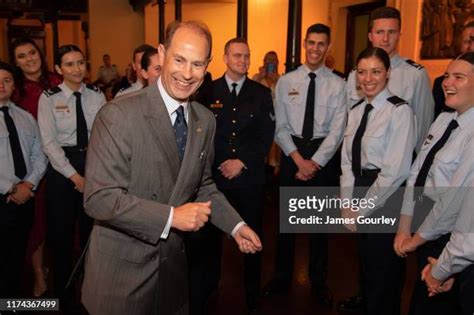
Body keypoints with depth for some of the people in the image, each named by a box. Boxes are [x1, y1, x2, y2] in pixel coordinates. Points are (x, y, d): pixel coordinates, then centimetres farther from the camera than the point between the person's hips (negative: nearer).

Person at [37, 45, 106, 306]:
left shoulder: (96, 95, 2)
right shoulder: (49, 98, -5)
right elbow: (49, 142, -10)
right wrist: (75, 176, -13)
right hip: (62, 166, -2)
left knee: (93, 228, 13)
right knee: (61, 231, 9)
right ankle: (63, 294, 29)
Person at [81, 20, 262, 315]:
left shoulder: (206, 121, 1)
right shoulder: (119, 114, -19)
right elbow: (99, 198, -23)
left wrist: (236, 225, 3)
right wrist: (171, 216, -25)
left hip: (173, 261, 6)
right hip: (122, 268, -5)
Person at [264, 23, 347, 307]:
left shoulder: (338, 85, -2)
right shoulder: (286, 82, 1)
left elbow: (337, 131, -7)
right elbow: (280, 127, -1)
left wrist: (315, 162, -14)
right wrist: (298, 158, -11)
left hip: (324, 154, -1)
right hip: (292, 152, 1)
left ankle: (319, 280, 30)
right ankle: (282, 276, 28)